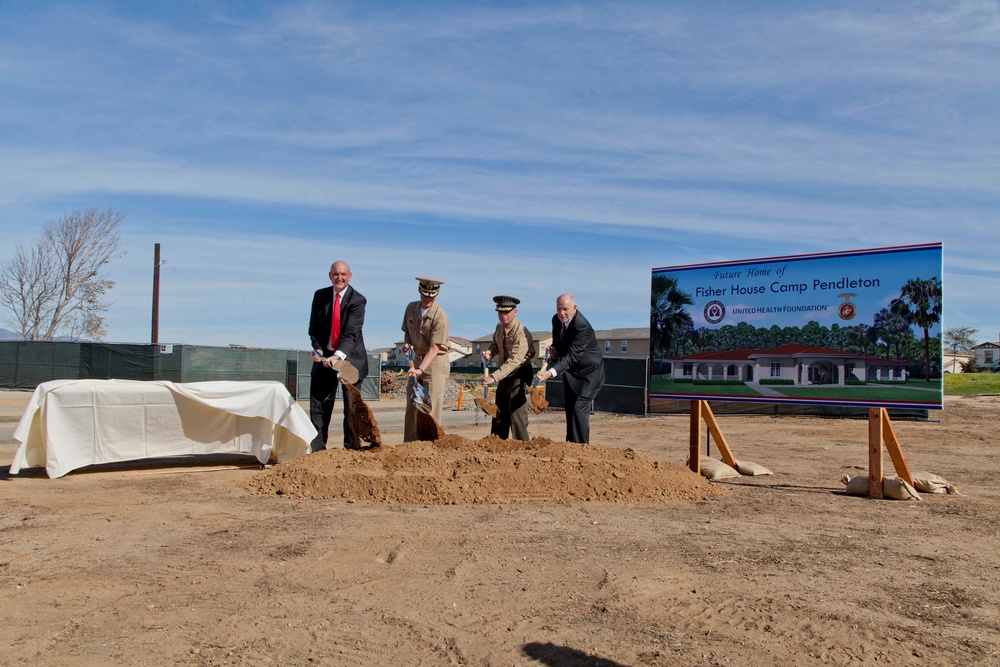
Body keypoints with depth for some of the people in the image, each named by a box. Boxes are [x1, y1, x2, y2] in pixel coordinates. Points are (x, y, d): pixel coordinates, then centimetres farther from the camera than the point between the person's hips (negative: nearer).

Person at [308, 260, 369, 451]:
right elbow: (313, 328, 6)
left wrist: (338, 356, -36)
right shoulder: (320, 296, 1)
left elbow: (351, 333, -23)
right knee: (319, 405, 3)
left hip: (350, 357, -3)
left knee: (351, 406, 1)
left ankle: (352, 447, 12)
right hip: (324, 356, 4)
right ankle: (316, 448, 11)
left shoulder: (357, 300, -12)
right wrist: (318, 349, -12)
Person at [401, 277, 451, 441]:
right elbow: (406, 331, 16)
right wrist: (406, 344, -6)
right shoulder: (411, 307, 2)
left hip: (436, 362, -7)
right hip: (417, 359, 7)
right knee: (411, 407, 8)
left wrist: (420, 369, -31)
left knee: (431, 409, -9)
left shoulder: (440, 317, -19)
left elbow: (434, 349, -21)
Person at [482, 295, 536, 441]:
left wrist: (494, 377, -43)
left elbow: (515, 360, -34)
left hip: (519, 375, -8)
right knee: (499, 412, 15)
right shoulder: (499, 327, 1)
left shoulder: (522, 333, -25)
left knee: (516, 413, -13)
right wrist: (490, 351, -6)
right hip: (504, 374, 8)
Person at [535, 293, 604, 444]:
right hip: (571, 372, 8)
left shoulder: (582, 326, -29)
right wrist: (554, 351, -12)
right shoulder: (556, 320, -5)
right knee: (569, 409, 11)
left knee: (579, 408, -17)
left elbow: (571, 356, -36)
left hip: (589, 373, -8)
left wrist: (551, 372, -47)